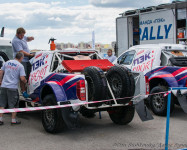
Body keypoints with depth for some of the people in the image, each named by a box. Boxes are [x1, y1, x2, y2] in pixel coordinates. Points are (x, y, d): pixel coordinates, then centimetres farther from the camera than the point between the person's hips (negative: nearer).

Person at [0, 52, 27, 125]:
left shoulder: (7, 63, 9)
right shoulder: (20, 66, -6)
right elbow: (22, 78, -12)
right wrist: (25, 81, 9)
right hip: (13, 87, -5)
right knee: (13, 105, 6)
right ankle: (13, 120, 10)